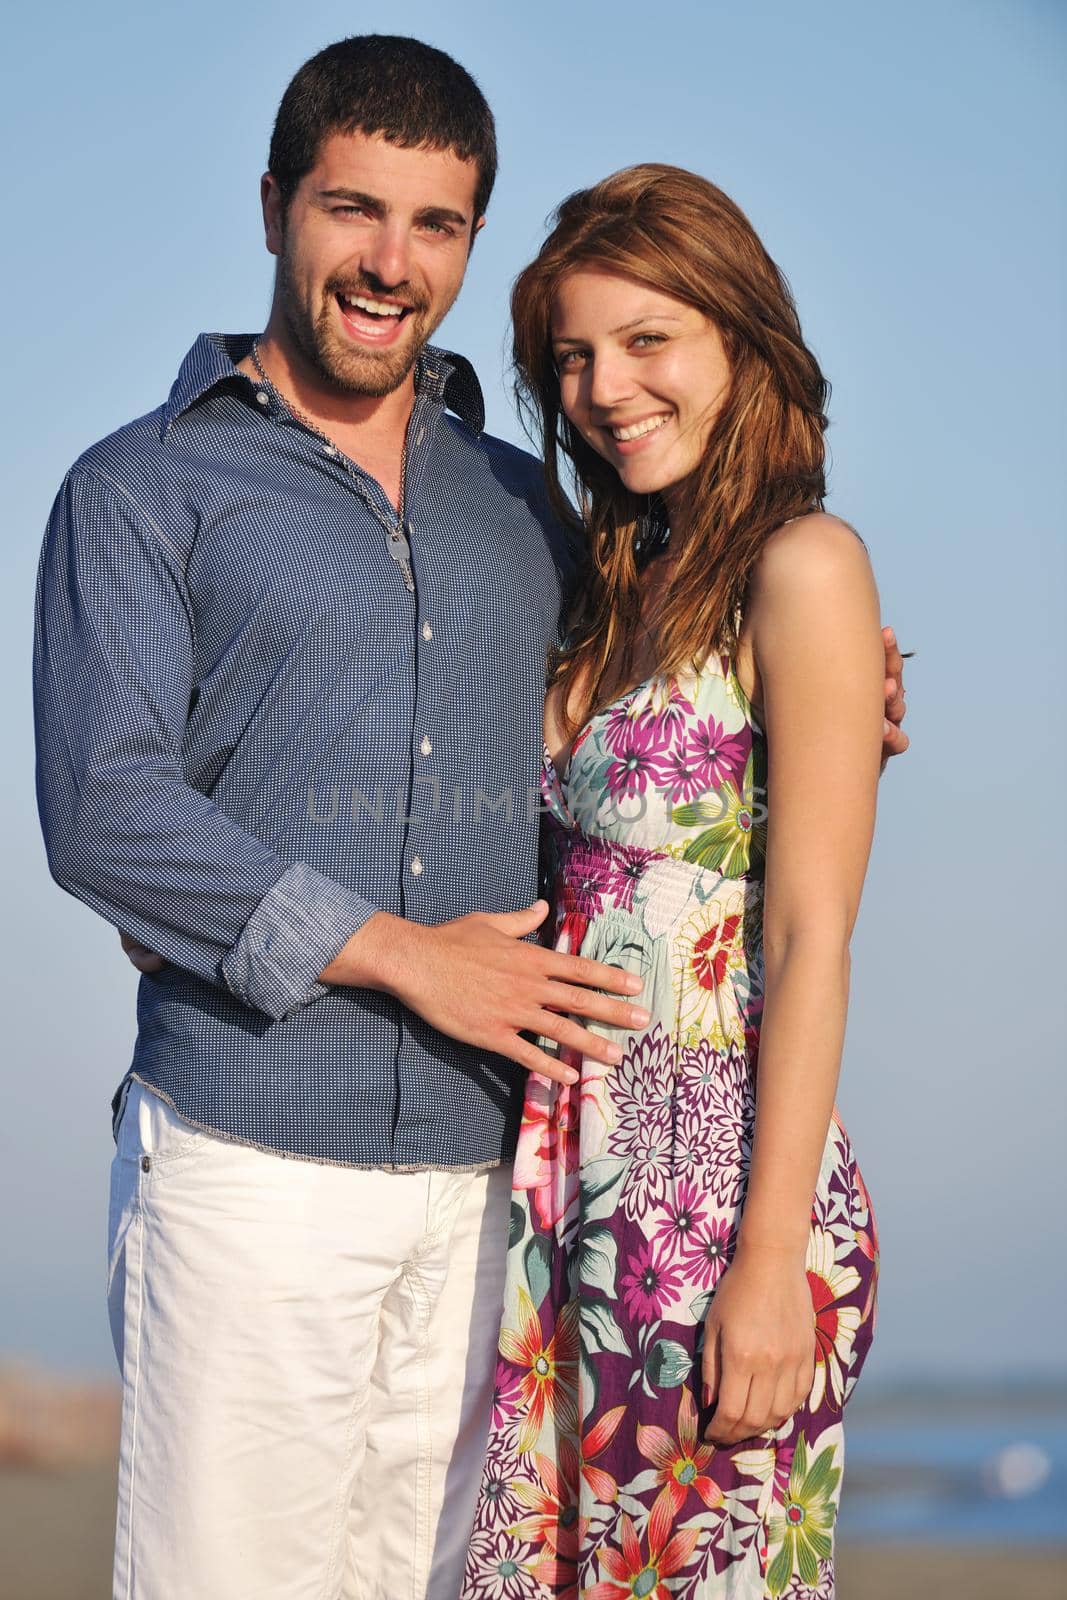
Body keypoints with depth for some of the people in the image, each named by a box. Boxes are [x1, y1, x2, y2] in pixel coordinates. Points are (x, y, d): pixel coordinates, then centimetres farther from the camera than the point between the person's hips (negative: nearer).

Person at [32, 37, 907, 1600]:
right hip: (252, 1163, -4)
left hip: (483, 1172, 4)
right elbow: (105, 810, -8)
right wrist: (397, 954, -13)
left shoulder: (521, 506, 18)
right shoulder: (144, 490, 3)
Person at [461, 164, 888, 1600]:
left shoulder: (800, 568, -9)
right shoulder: (616, 579, 13)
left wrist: (772, 1258, -16)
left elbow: (813, 939, -13)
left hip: (726, 1172, -7)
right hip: (570, 1169, 7)